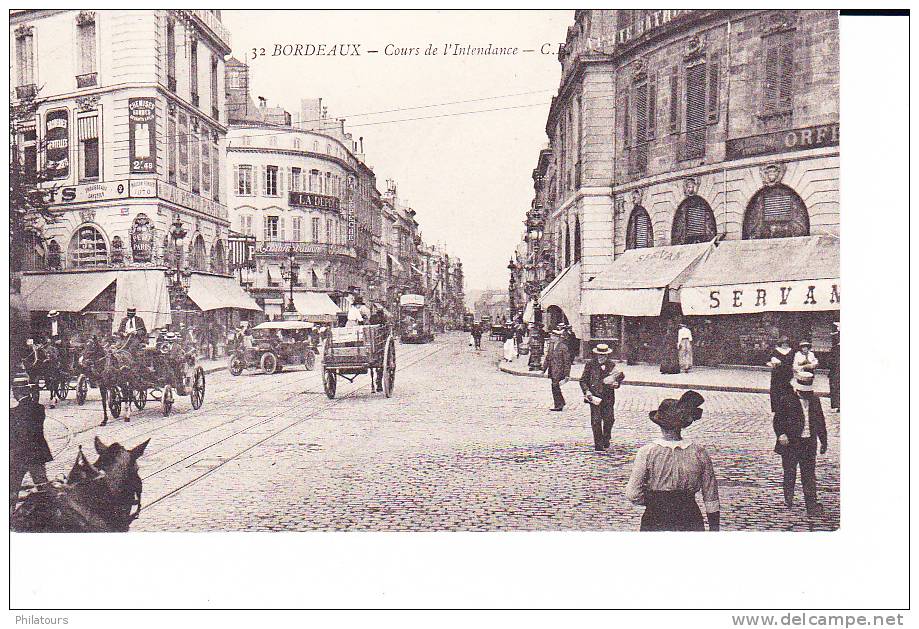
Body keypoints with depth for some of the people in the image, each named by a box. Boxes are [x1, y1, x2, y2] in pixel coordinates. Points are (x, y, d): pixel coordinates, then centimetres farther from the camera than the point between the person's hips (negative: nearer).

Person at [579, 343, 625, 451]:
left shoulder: (611, 365, 8)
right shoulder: (590, 364, 1)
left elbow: (617, 379, 18)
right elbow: (583, 380, 3)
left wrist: (616, 384, -5)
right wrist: (587, 391, -11)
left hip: (608, 397, 2)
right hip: (594, 396, -2)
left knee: (609, 419, -1)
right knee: (596, 421, -3)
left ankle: (606, 441, 23)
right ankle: (598, 445, 8)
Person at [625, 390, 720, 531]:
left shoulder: (647, 452, -12)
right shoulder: (699, 453, -4)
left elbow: (633, 494, -14)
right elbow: (711, 498, 1)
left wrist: (653, 502, 6)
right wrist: (714, 527, 12)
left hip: (655, 521, -2)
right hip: (691, 522, 2)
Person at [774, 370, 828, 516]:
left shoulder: (815, 400, 6)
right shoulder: (787, 401, -9)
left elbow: (821, 422, 15)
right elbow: (778, 421, -8)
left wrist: (823, 441, 15)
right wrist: (781, 435, -23)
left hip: (809, 443, 3)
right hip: (791, 443, -3)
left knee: (810, 475, 4)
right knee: (789, 473, 9)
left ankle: (811, 504, 7)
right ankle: (789, 498, 26)